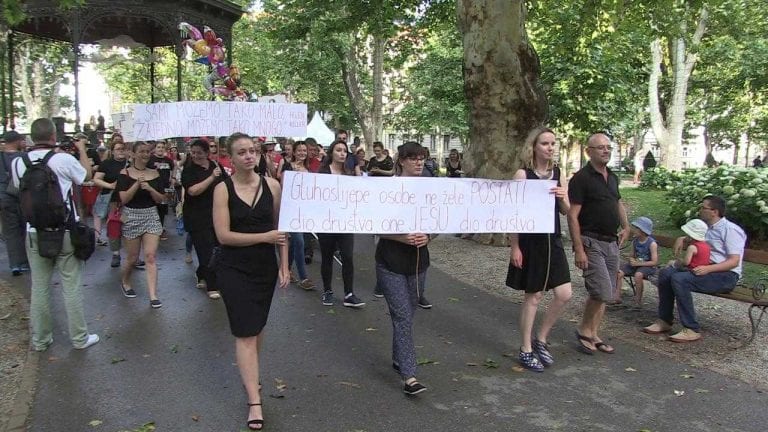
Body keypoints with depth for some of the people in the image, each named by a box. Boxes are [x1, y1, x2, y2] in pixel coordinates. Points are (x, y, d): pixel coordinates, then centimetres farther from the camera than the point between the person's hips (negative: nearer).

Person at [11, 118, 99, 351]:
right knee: (72, 286, 5)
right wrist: (82, 150, 23)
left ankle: (40, 339, 22)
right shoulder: (64, 160, -14)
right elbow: (87, 174, 7)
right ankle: (79, 338, 13)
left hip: (34, 233, 4)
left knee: (39, 286, 12)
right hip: (65, 232, -3)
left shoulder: (18, 163, -2)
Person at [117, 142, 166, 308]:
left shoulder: (155, 174, 5)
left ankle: (153, 296, -6)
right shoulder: (125, 173, -3)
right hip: (131, 216, -2)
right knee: (132, 257, 9)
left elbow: (161, 199, 3)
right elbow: (124, 199, -11)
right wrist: (137, 184, -23)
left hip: (151, 216, 2)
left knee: (150, 257, -6)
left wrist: (150, 188, -15)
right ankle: (124, 281, 40)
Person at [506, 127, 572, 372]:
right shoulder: (523, 174, -9)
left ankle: (541, 339, 24)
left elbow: (566, 212, 12)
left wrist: (562, 198, -10)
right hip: (530, 242, -6)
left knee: (564, 294, 3)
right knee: (533, 297, 3)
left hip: (552, 240, 6)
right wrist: (514, 247, -14)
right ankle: (526, 350, 19)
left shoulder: (557, 173, 8)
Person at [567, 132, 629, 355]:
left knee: (605, 294, 10)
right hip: (591, 242, -8)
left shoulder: (612, 177, 12)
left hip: (611, 242, 8)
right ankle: (583, 330, 9)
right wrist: (578, 249, -20)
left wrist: (625, 226, 18)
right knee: (602, 292, -12)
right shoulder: (581, 178, -11)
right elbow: (572, 216, -16)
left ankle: (593, 335, 21)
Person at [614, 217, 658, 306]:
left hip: (648, 266, -6)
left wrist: (638, 263, -22)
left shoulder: (652, 243, -14)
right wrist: (632, 260, -8)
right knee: (618, 272, -17)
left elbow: (654, 262, -18)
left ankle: (638, 300, -21)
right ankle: (617, 296, -14)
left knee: (638, 274, -37)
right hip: (636, 264, 6)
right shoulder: (635, 241, 5)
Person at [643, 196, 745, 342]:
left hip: (726, 275, -9)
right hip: (705, 269, 9)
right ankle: (665, 321, -2)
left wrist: (708, 268, -31)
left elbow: (734, 261, -18)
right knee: (665, 273, -5)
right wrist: (681, 239, 15)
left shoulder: (730, 229, -10)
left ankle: (692, 330, -25)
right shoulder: (706, 227, 15)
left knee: (679, 279, -29)